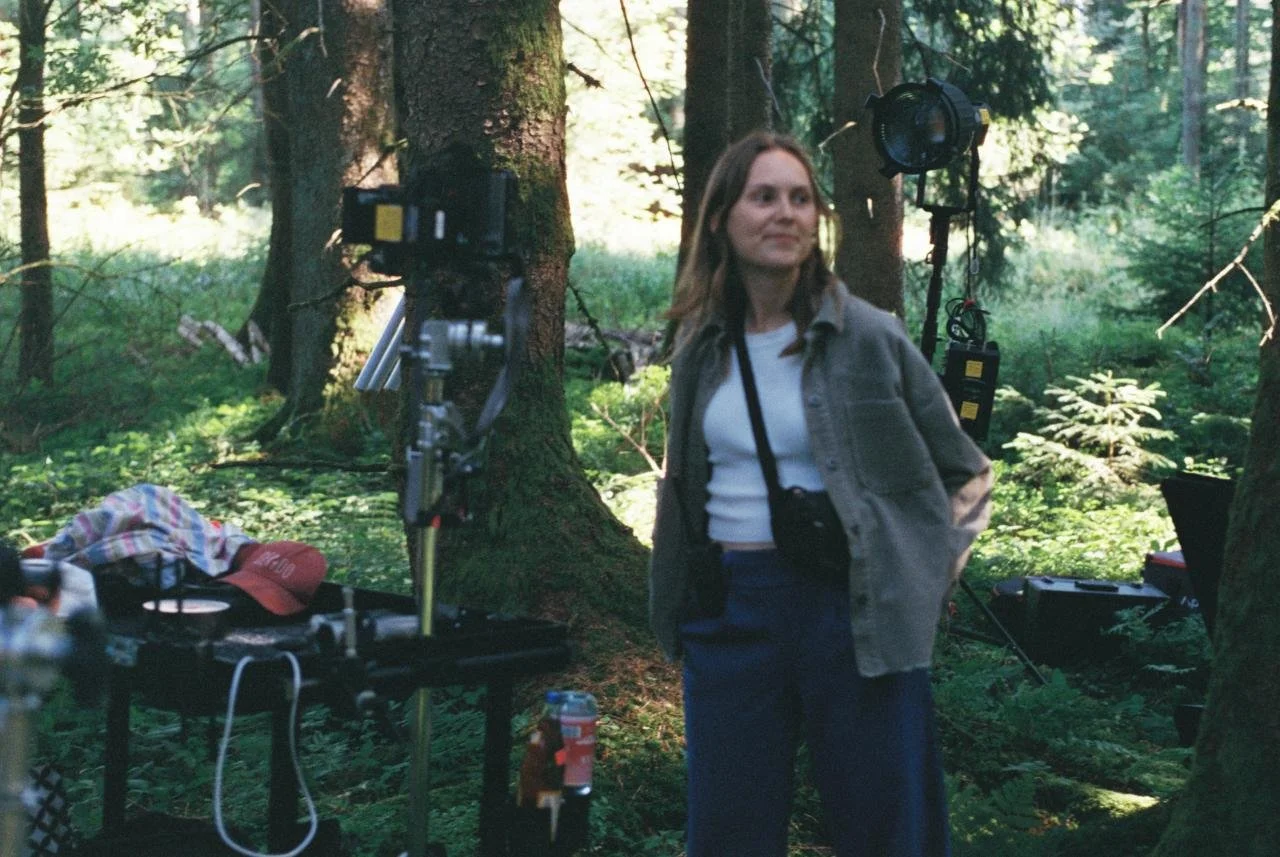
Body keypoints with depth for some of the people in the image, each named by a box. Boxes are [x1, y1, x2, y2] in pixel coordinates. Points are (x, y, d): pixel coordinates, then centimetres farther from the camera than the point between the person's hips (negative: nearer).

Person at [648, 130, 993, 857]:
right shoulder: (703, 347, 7)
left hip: (854, 609, -3)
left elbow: (967, 474, 5)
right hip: (729, 612, 4)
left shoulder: (869, 337, -4)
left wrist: (927, 582, -2)